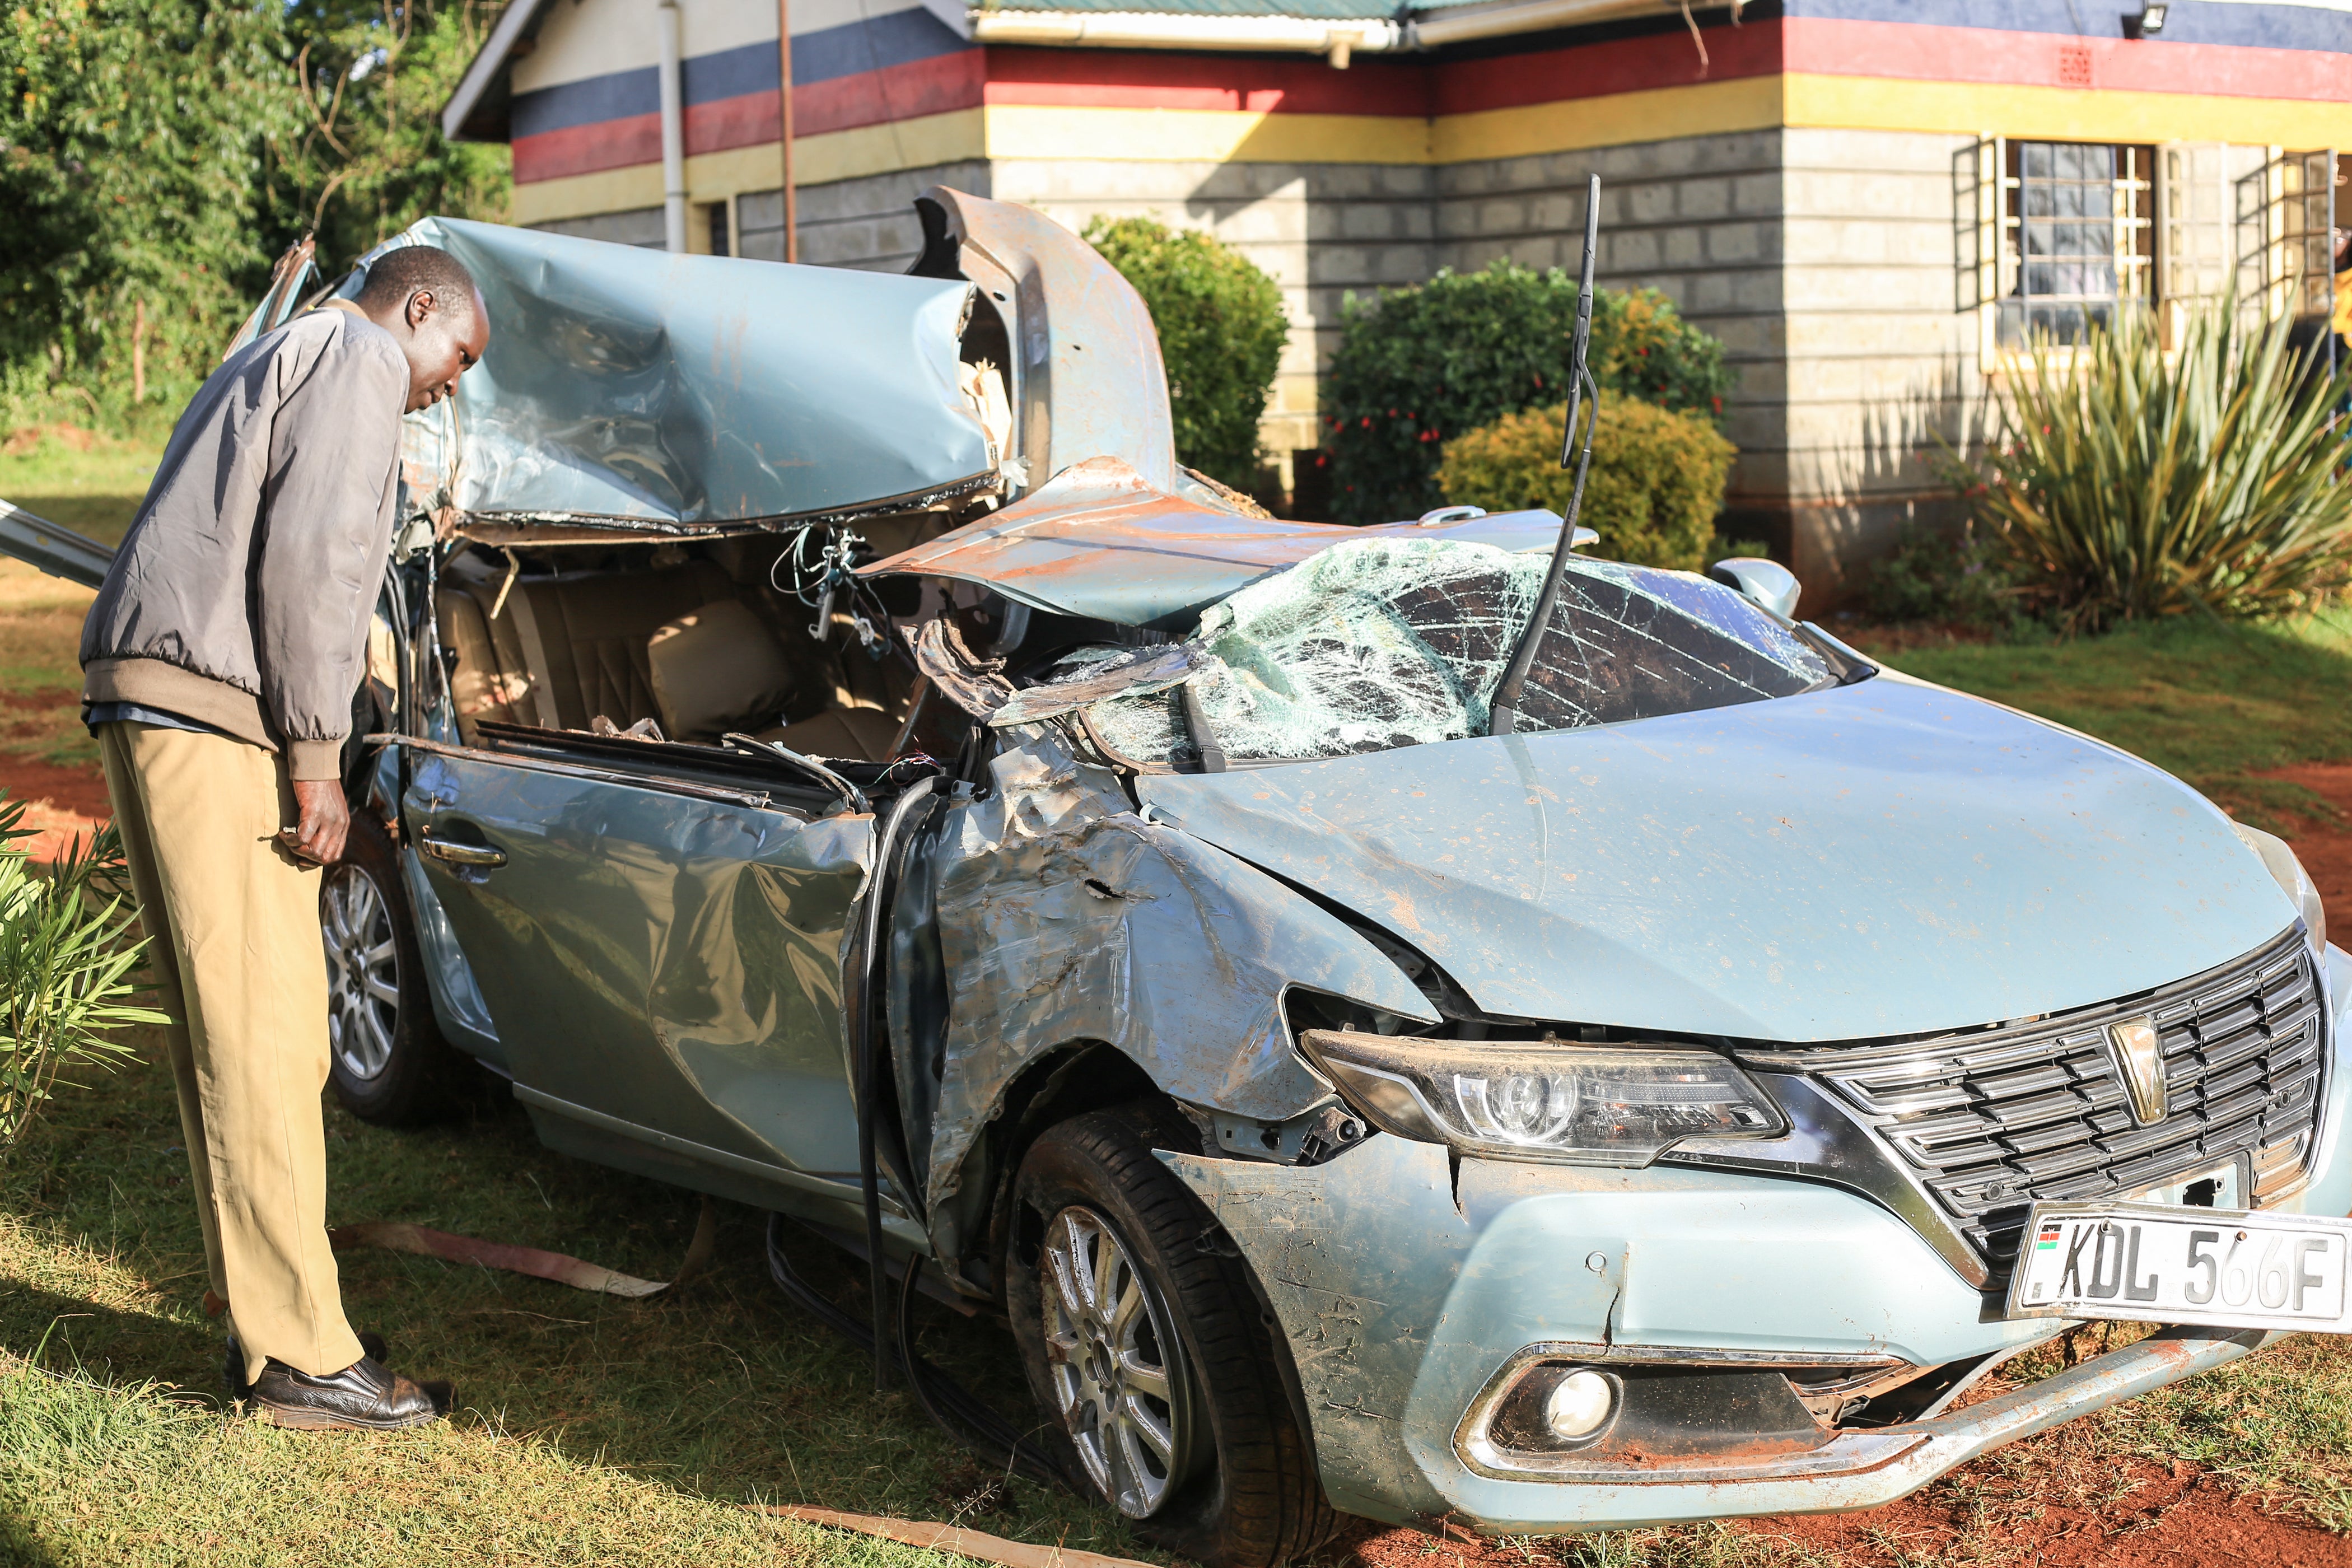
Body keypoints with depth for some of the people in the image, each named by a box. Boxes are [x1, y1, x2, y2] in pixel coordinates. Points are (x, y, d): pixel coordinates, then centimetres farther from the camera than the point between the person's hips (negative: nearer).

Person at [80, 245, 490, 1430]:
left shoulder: (272, 362, 30)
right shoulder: (357, 357, 0)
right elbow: (308, 556, -14)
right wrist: (317, 759, -13)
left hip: (143, 706, 10)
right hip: (213, 720, -10)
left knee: (231, 1035, 12)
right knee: (262, 1040, -9)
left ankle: (265, 1313, 17)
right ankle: (300, 1357, -5)